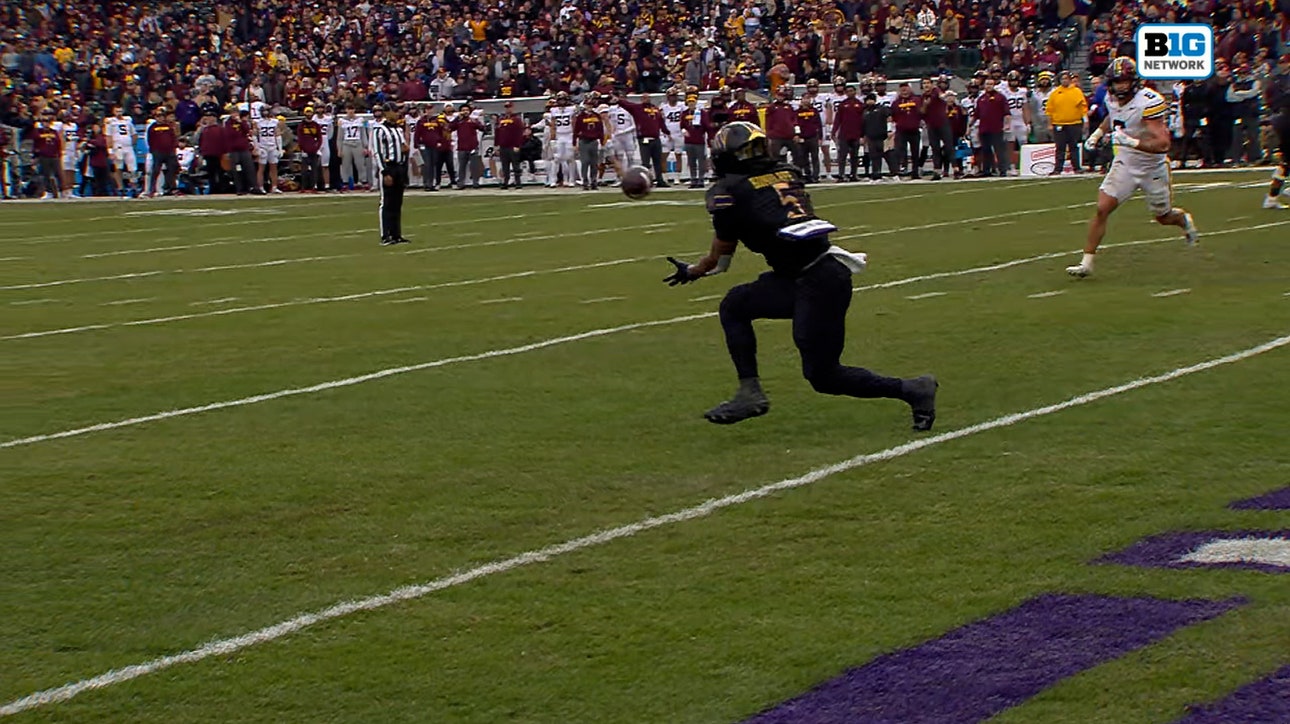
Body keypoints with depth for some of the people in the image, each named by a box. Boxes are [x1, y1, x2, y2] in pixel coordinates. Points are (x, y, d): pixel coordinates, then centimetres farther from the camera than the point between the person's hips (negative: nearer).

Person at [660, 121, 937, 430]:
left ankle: (912, 390, 4)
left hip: (817, 283, -9)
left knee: (822, 375, 1)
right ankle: (749, 391, 12)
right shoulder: (789, 174, 15)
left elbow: (720, 259, 9)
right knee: (734, 305, 16)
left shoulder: (728, 191, -3)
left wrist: (690, 272, 28)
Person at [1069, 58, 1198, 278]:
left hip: (1152, 167, -4)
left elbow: (1162, 143, -32)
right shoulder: (1112, 99, -6)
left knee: (1163, 217, 16)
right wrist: (1098, 132, 8)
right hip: (1124, 164, 4)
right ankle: (1087, 262, -7)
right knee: (1102, 209, -13)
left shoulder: (1148, 102, -27)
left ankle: (1184, 219, 53)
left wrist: (1132, 142, -42)